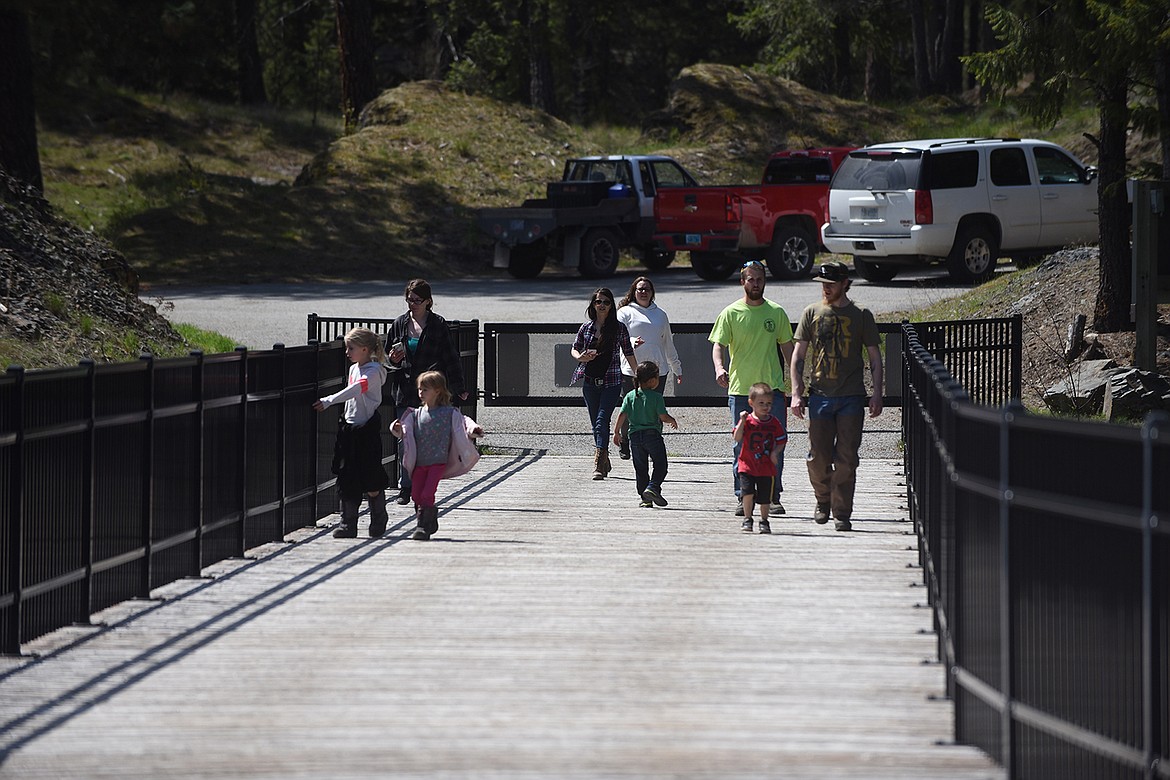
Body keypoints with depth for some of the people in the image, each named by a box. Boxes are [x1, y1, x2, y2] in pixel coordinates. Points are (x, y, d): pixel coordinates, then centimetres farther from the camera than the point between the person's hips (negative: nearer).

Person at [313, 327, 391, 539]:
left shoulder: (373, 371, -13)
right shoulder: (353, 369, 13)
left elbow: (357, 389, -28)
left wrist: (329, 401, -36)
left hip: (368, 428, -8)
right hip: (350, 426, 8)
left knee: (371, 480, -4)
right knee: (347, 478, 4)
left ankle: (378, 523, 12)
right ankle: (348, 524, 8)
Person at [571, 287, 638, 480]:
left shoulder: (618, 328, 0)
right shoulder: (586, 327, 7)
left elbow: (628, 354, 5)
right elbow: (575, 348, 15)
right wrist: (580, 357, -8)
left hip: (611, 382, -4)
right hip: (590, 381, 4)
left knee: (602, 420, -16)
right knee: (595, 422, 9)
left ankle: (598, 464, -23)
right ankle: (604, 461, 23)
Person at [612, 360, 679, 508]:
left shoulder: (630, 396, 4)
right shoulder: (656, 397, -8)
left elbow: (622, 415, 1)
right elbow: (663, 417, -10)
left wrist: (617, 432, 11)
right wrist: (673, 421, 10)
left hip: (635, 436, 4)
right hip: (653, 434, -4)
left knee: (640, 468, 10)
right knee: (660, 466, 3)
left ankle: (645, 498, 8)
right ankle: (653, 488, -18)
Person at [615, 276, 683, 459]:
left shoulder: (660, 315, 19)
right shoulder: (626, 312, 6)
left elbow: (668, 345, 27)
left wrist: (677, 368, 29)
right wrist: (632, 342, -30)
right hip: (631, 370, -3)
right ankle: (624, 447, 17)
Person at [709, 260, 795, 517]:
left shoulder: (776, 313, 9)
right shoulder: (731, 313, 3)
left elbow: (787, 348, 15)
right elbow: (717, 345, -3)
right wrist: (719, 368, -23)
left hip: (773, 387, 1)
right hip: (740, 389, -1)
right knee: (742, 446, 1)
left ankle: (773, 496, 5)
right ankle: (743, 498, 7)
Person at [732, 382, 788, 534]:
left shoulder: (774, 422, 2)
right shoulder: (747, 420, -4)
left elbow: (782, 441, 9)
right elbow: (737, 438, -12)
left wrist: (775, 452, -9)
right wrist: (742, 422, -22)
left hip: (767, 466, 2)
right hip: (748, 465, -2)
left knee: (765, 496, 6)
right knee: (748, 491, -13)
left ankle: (764, 521, 23)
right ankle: (747, 519, 4)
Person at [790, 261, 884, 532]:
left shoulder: (861, 316, 5)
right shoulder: (812, 313, 7)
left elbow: (874, 357, 8)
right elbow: (798, 355, 8)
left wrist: (877, 394, -1)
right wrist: (796, 393, 0)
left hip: (851, 397, -1)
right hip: (820, 395, 1)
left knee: (846, 459, -4)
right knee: (818, 457, 0)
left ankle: (841, 513, 2)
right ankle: (823, 502, 24)